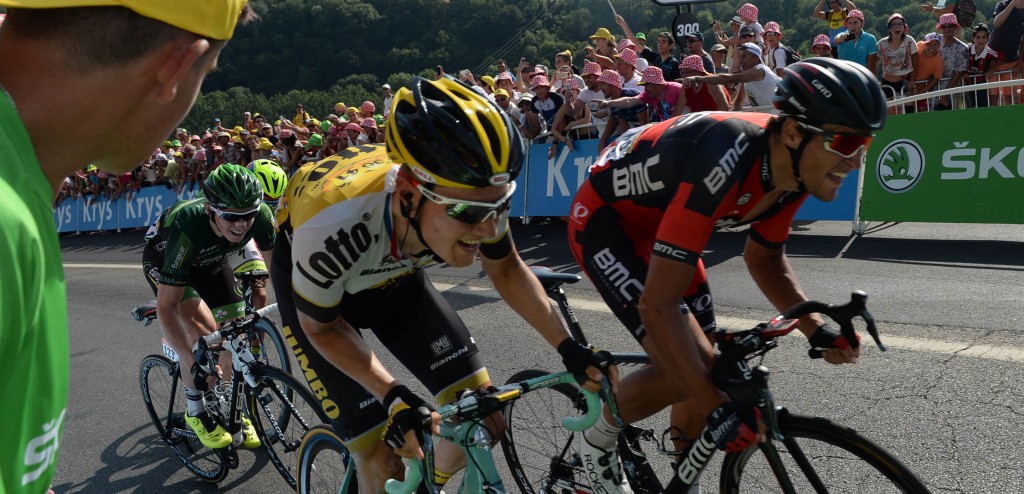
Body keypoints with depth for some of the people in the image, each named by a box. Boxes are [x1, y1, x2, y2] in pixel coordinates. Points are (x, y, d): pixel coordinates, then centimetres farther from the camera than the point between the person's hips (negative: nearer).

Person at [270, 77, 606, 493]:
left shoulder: (472, 196, -30)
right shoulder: (332, 226, -42)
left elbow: (506, 269, -8)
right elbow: (321, 326, -21)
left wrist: (568, 347, -14)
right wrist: (392, 396, -30)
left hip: (393, 273, 4)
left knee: (482, 417, -4)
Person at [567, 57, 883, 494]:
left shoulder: (795, 168, -13)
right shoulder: (725, 163, -39)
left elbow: (763, 259, 6)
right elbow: (658, 305, -39)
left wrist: (815, 328, -8)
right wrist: (719, 409, -36)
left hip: (659, 222, 8)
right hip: (606, 218, -8)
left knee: (703, 369, 7)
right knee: (684, 368, -19)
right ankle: (598, 437, 8)